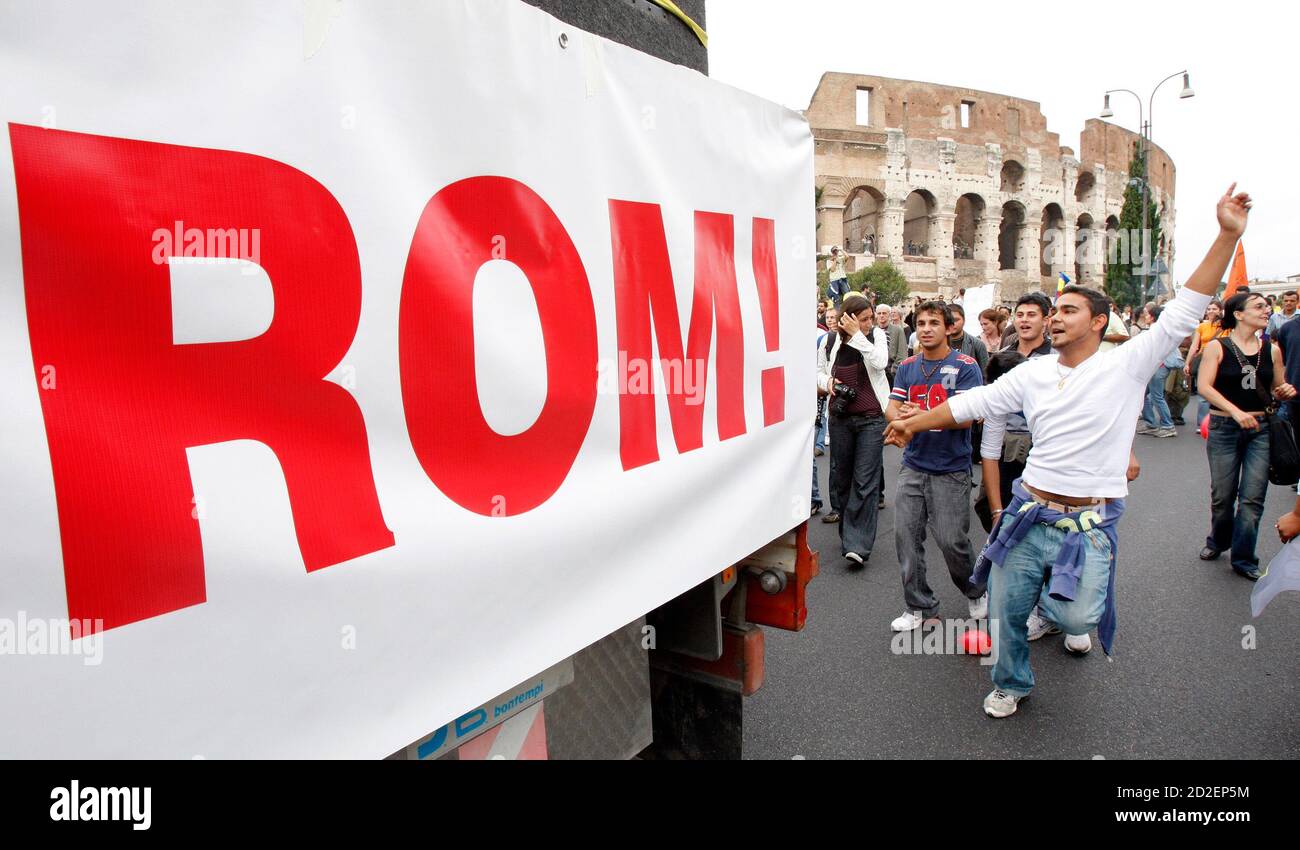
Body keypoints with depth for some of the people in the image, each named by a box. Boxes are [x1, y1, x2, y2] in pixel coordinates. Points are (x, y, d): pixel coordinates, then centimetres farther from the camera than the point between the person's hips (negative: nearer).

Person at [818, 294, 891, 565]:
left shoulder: (877, 335, -2)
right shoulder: (833, 340, 2)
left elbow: (880, 362, -21)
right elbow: (819, 371, 15)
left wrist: (857, 335, -21)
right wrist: (826, 381, -6)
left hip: (871, 418, -3)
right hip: (840, 417, 3)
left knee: (865, 481, -8)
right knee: (841, 477, 12)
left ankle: (857, 544, -7)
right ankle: (848, 533, 29)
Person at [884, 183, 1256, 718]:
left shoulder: (1126, 364, -3)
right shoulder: (1032, 373, 7)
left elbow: (1185, 310, -8)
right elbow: (972, 404, 12)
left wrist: (1228, 235, -12)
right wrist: (914, 423, 13)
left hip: (1089, 524, -3)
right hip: (1028, 513, 4)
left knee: (1076, 618, -18)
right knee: (1007, 610, 11)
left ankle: (1063, 600, 21)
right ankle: (1011, 685, 37)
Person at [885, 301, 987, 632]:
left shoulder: (965, 366, -7)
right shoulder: (908, 366, 8)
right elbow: (892, 408, 3)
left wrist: (922, 415, -30)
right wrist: (900, 417, -22)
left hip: (951, 468, -4)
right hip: (913, 465, 4)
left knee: (951, 541, -1)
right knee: (906, 536, 1)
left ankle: (976, 591, 29)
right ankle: (919, 607, 17)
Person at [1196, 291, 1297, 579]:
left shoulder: (1271, 349, 6)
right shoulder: (1217, 346, -5)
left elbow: (1278, 388, 18)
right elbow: (1204, 386, -14)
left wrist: (1287, 391, -5)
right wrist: (1235, 411, -25)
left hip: (1261, 428, 3)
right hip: (1224, 428, -2)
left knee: (1253, 496, -2)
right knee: (1222, 494, 8)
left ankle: (1243, 559, 9)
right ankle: (1218, 541, 34)